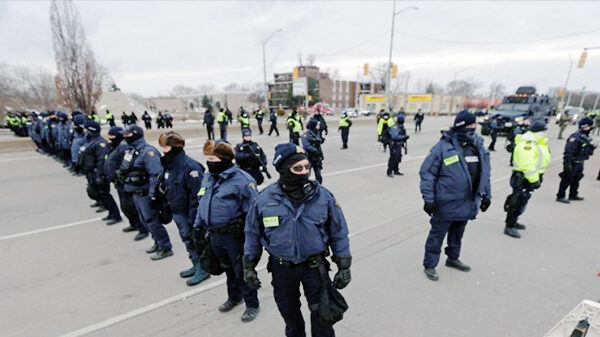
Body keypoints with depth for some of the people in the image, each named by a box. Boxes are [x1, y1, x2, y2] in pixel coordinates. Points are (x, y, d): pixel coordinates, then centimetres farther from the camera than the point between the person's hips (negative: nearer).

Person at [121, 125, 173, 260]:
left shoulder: (148, 151, -20)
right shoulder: (133, 151, 10)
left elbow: (155, 174, -26)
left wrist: (153, 194, -27)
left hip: (145, 194, -10)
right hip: (136, 193, 10)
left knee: (152, 221, -3)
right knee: (145, 221, 18)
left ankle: (165, 248, 9)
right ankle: (158, 242, 33)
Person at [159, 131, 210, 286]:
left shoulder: (190, 166, -23)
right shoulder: (168, 164, 6)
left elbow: (197, 195, -23)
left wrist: (193, 218, -21)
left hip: (189, 214, -9)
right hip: (178, 212, 9)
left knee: (195, 241, 5)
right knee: (188, 240, 20)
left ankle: (203, 269, 23)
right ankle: (196, 265, 37)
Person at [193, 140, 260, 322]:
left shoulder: (241, 179, -20)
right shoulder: (207, 178, 6)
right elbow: (202, 204, 17)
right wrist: (198, 227, 17)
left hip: (235, 235, -7)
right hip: (215, 235, 7)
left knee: (242, 271, 10)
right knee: (228, 268, 26)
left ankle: (252, 304, 32)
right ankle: (234, 296, 49)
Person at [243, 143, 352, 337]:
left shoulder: (323, 196, -15)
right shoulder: (264, 199, -14)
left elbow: (338, 233, -4)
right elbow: (253, 234, 1)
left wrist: (344, 266, -2)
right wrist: (249, 266, 5)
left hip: (315, 266, -1)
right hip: (281, 268, 2)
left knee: (321, 313, 13)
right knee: (289, 311, 24)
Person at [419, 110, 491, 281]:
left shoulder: (478, 146, 4)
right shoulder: (443, 147, -17)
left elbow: (485, 173, 15)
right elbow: (427, 173, -16)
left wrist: (486, 195, 16)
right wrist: (429, 199, -17)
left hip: (467, 203, 6)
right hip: (446, 203, -6)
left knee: (457, 234, 24)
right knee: (437, 235, 6)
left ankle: (453, 258, 44)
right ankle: (429, 265, 22)